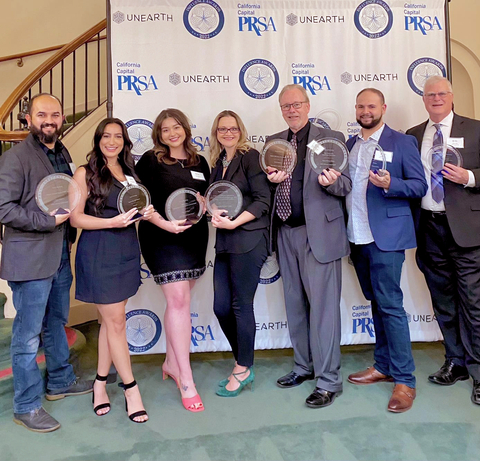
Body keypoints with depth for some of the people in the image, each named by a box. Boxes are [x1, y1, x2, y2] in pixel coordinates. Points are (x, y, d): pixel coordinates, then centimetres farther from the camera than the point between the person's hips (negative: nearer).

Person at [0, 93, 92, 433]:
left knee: (57, 322, 20)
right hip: (30, 258, -8)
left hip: (60, 255, 8)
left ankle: (60, 381, 39)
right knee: (29, 334, 3)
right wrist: (49, 221, -19)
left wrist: (69, 236, 7)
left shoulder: (63, 154, 12)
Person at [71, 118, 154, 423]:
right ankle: (131, 389, 11)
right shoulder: (85, 174, -3)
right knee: (116, 321, -1)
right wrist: (112, 222, -21)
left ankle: (101, 383, 26)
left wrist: (146, 212, 0)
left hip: (127, 250, 6)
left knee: (111, 320, 12)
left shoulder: (129, 174, 14)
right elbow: (76, 217, -8)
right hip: (98, 253, -6)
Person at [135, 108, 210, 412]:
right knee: (179, 301, -10)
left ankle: (172, 363, 29)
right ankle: (186, 380, -2)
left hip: (195, 238, 5)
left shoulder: (199, 163, 14)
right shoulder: (150, 161, 0)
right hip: (163, 239, -5)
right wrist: (164, 224, -19)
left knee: (179, 300, 12)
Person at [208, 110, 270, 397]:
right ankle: (245, 364, 28)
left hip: (248, 241, -7)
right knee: (221, 307, 8)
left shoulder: (250, 157, -4)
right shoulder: (219, 163, 18)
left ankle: (242, 371, 19)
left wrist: (235, 222, -19)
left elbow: (263, 200, -11)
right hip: (225, 242, 8)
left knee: (241, 305, 0)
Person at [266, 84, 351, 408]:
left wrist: (332, 181, -24)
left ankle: (328, 380, 10)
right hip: (287, 232, 6)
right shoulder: (273, 142, 14)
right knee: (295, 304, 15)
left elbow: (346, 185, -3)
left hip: (319, 232, -5)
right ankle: (305, 366, 32)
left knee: (323, 305, -3)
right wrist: (272, 178, -8)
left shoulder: (332, 138, 0)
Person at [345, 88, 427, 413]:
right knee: (377, 303, 14)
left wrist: (390, 184, -21)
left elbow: (419, 185, -5)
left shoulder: (402, 142, 0)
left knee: (390, 305, -6)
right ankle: (383, 366, 26)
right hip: (357, 238, 6)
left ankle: (404, 379, 5)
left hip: (386, 237, -5)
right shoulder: (349, 145, 16)